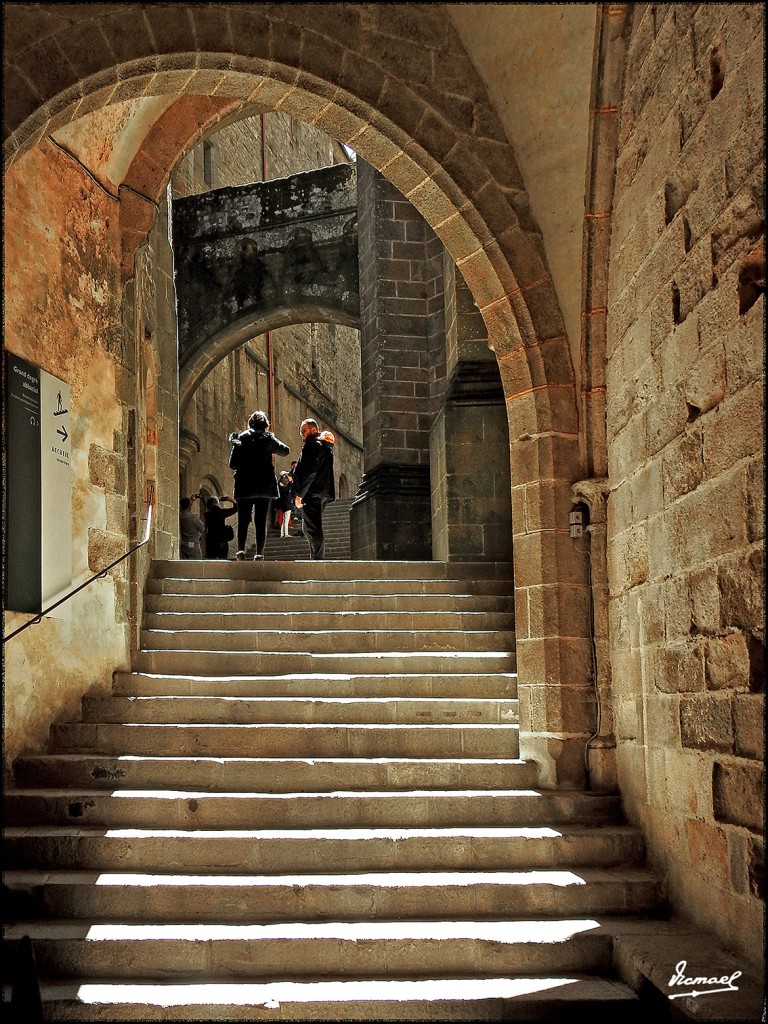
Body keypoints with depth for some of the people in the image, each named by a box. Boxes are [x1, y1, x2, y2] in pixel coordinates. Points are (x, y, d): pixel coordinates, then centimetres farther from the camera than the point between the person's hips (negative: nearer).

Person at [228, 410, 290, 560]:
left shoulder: (240, 439, 2)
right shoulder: (268, 438, 0)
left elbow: (232, 465, 1)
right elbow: (285, 450, 13)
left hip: (244, 487, 0)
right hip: (264, 486, 0)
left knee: (243, 520, 3)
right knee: (261, 522, 4)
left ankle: (241, 549, -16)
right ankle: (259, 553, -2)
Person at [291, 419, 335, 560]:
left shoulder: (313, 445, -10)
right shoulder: (325, 446, 22)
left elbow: (309, 472, -19)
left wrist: (299, 494, -17)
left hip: (312, 494, -11)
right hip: (322, 494, 11)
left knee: (312, 529, -11)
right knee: (312, 529, 15)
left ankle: (317, 559, -14)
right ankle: (317, 558, 16)